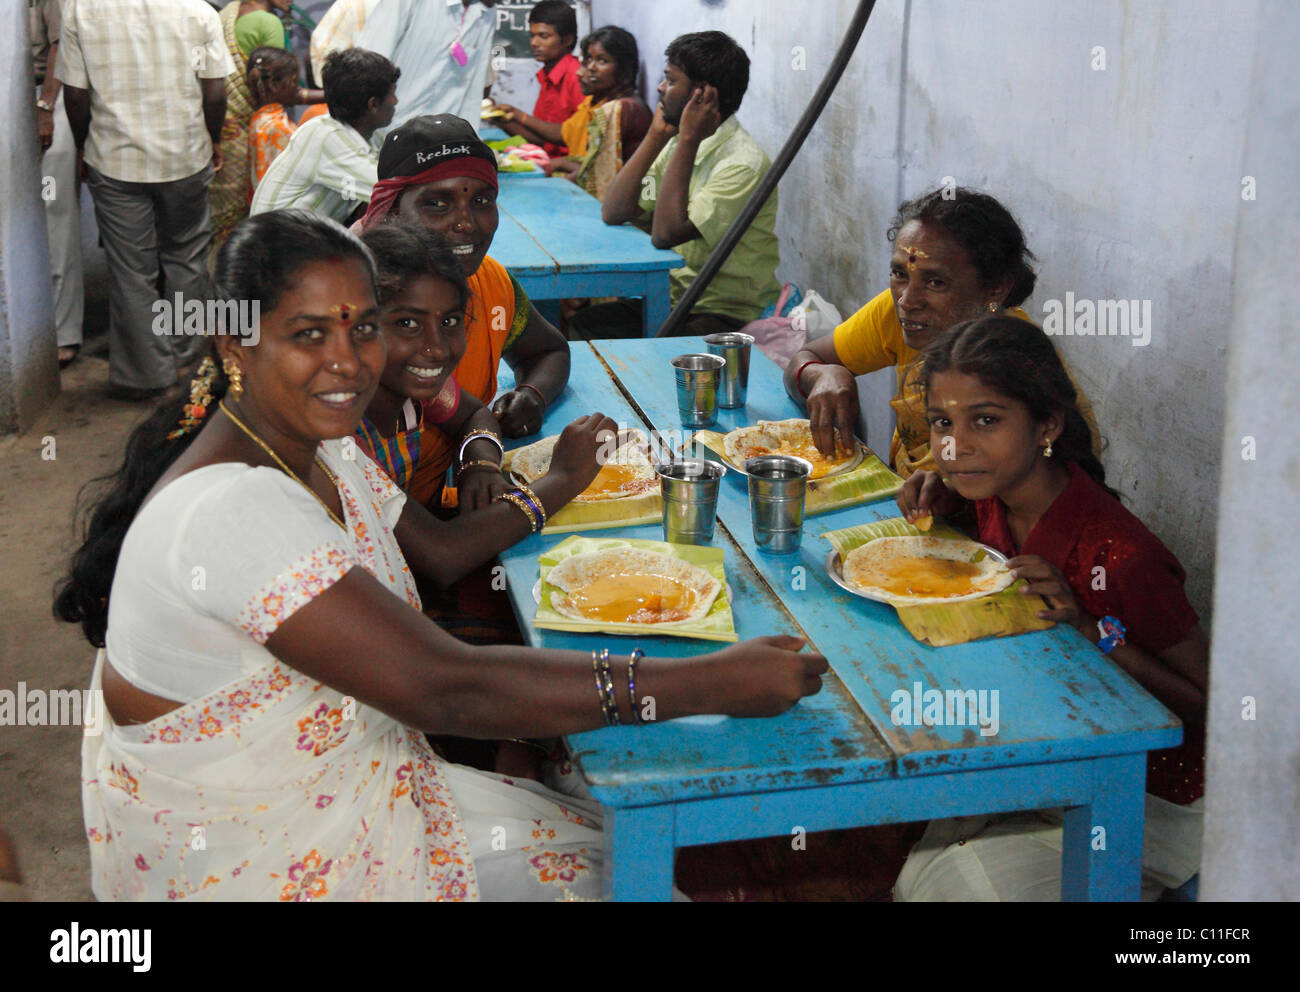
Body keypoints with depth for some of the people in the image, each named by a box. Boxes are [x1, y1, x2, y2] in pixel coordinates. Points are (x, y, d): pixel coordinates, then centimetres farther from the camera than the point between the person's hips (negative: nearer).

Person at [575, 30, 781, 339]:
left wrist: (688, 140, -21)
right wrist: (657, 135, 0)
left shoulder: (743, 163, -18)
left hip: (726, 318, -8)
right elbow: (613, 213, 3)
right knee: (580, 327, -11)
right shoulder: (678, 146, 9)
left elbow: (665, 233, -28)